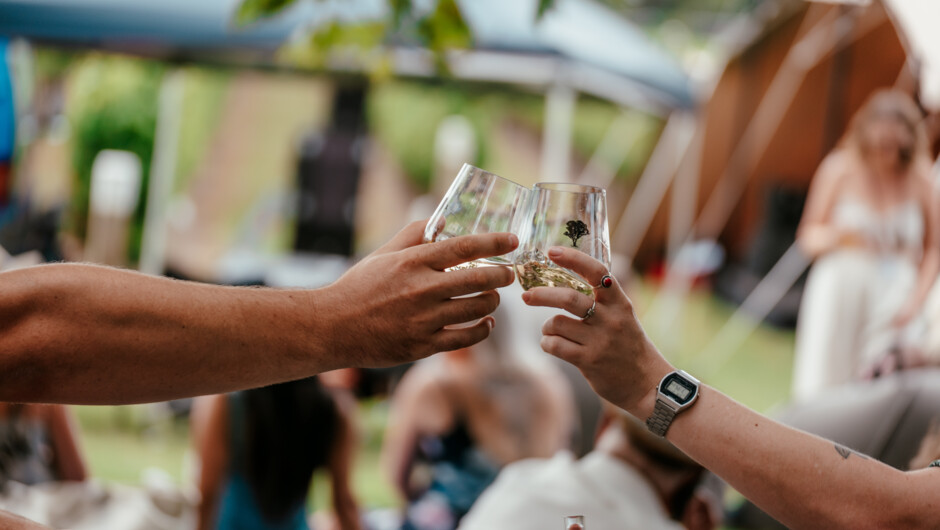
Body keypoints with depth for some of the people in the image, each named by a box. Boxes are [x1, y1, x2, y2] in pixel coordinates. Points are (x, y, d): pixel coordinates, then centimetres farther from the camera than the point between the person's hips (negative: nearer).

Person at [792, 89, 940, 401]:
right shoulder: (840, 169, -1)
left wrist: (915, 302, -4)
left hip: (896, 289, 0)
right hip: (842, 283, 0)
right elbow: (808, 237, 3)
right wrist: (836, 235, -18)